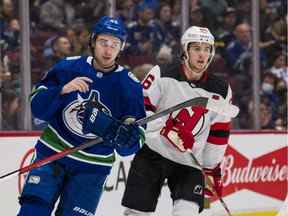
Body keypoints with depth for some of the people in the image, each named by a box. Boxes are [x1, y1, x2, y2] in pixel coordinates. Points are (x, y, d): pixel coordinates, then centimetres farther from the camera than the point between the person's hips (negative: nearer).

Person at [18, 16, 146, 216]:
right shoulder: (68, 67, -5)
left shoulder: (130, 86, -8)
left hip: (92, 167, 0)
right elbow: (37, 106, -5)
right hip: (52, 153, 1)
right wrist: (63, 90, -22)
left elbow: (130, 146, -9)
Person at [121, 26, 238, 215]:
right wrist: (166, 129, -22)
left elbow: (219, 134, 8)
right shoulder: (163, 74, -8)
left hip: (190, 164, 2)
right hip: (153, 154, -2)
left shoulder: (221, 91, 1)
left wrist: (212, 170, 8)